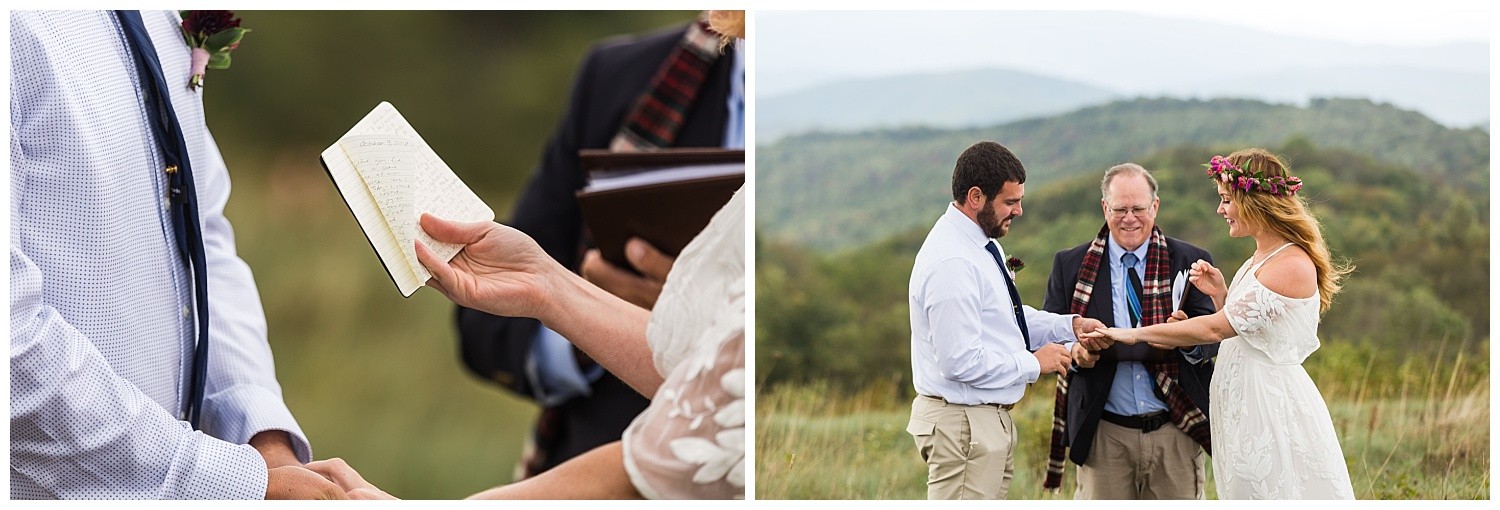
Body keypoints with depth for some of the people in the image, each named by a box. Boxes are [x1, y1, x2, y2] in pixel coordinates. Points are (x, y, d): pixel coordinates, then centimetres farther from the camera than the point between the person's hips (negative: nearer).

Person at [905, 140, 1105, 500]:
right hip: (964, 425, -11)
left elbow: (1006, 319, 21)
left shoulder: (982, 246, 10)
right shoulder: (952, 262, -23)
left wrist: (1070, 325, 6)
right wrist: (1033, 363, -15)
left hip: (992, 418, 11)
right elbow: (961, 362, -26)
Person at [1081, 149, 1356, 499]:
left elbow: (1217, 329, -22)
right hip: (1246, 408, 10)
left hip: (1274, 408, -10)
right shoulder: (1259, 260, 14)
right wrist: (1219, 294, 4)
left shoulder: (1293, 266, -18)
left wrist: (1136, 334, -15)